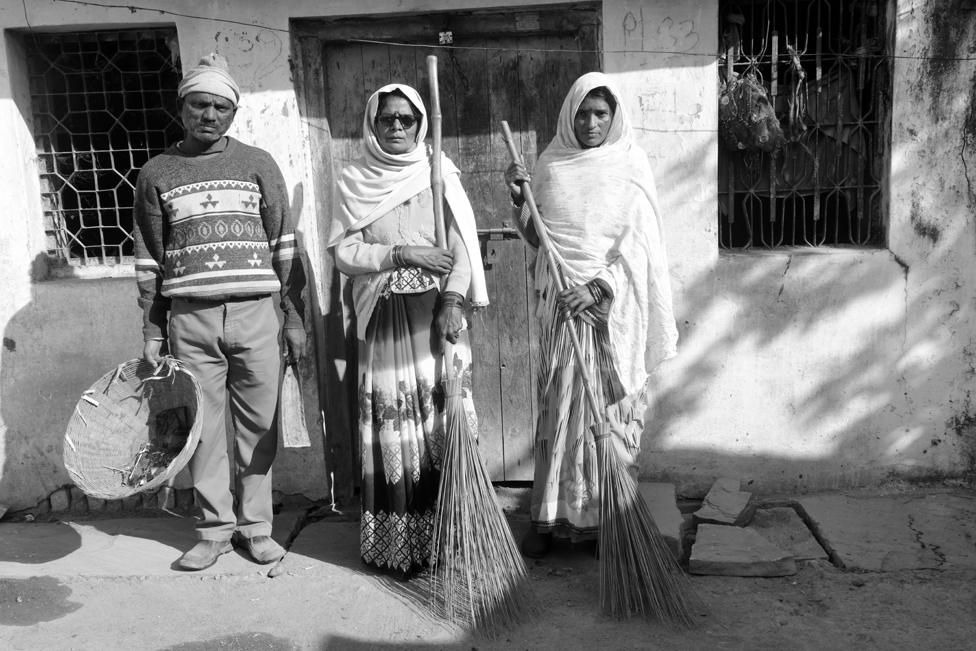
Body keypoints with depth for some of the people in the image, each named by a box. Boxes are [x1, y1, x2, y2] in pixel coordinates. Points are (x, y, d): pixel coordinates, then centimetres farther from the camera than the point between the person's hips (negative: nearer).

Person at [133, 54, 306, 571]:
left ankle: (256, 525, 19)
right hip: (190, 319, 1)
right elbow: (149, 260, 10)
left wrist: (295, 316, 2)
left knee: (258, 425, 4)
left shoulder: (258, 164, 7)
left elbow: (285, 246, 6)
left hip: (255, 315, 0)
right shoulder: (156, 173, 8)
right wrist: (151, 334, 7)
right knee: (203, 428, 5)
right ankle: (215, 529, 19)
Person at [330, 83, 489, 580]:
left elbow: (464, 245, 0)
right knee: (391, 427, 0)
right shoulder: (353, 182, 8)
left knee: (443, 418, -2)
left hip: (435, 314, 0)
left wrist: (452, 301, -14)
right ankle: (397, 544, 10)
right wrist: (401, 253, -13)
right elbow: (343, 251, -1)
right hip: (383, 319, 0)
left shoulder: (440, 174, 7)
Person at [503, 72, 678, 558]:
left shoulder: (630, 168, 0)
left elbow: (636, 247, -7)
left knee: (610, 409, 2)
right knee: (557, 405, 4)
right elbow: (536, 239, 12)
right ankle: (549, 515, 12)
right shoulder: (550, 165, 9)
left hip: (614, 306, -2)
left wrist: (596, 287, -20)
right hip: (560, 302, 3)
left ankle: (609, 515, 13)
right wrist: (519, 200, -4)